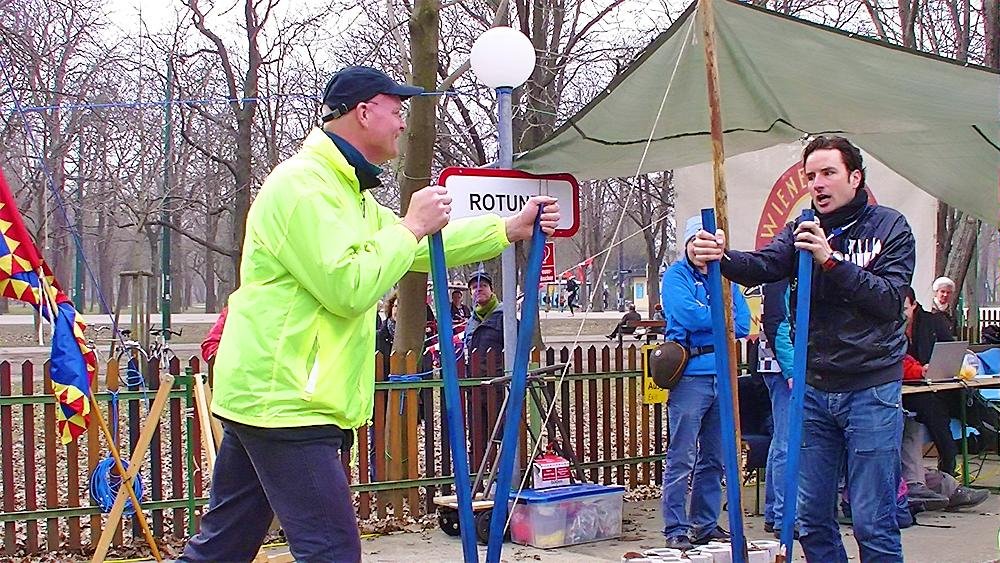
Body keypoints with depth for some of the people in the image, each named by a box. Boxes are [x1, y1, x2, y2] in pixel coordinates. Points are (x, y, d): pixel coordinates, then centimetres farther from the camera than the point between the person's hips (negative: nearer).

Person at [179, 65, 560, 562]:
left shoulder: (344, 189, 20)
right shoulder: (303, 185, -14)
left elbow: (419, 247, 26)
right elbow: (348, 288, -21)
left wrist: (510, 229, 21)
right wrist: (410, 226, -11)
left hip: (266, 396, 11)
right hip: (286, 403, -11)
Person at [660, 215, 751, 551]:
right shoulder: (677, 275, 1)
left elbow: (743, 324, 5)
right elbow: (687, 314, -16)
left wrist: (704, 319, -8)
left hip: (723, 375, 6)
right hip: (691, 376, -6)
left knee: (714, 459, 11)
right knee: (682, 458, -6)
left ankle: (707, 525, 20)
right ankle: (676, 530, -1)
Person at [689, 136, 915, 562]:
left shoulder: (889, 227, -1)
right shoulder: (803, 232, 8)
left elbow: (890, 300, -13)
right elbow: (762, 266, -11)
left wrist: (830, 261, -22)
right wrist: (719, 256, -31)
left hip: (871, 388, -4)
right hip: (814, 389, 4)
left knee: (873, 523, -3)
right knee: (812, 518, 9)